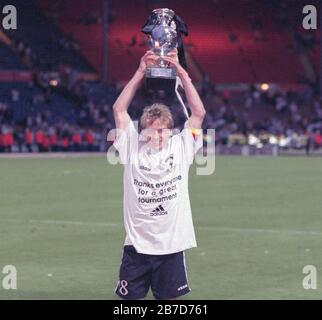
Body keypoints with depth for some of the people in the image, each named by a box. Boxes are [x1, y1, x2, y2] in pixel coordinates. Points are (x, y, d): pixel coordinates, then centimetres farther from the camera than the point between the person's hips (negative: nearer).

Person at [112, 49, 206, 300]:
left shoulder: (181, 148, 1)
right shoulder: (132, 148, 1)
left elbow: (199, 113, -2)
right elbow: (119, 109, 0)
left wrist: (181, 72, -5)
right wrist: (141, 73, -4)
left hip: (172, 245, 0)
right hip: (136, 245, 0)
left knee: (168, 301, 8)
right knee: (130, 300, 4)